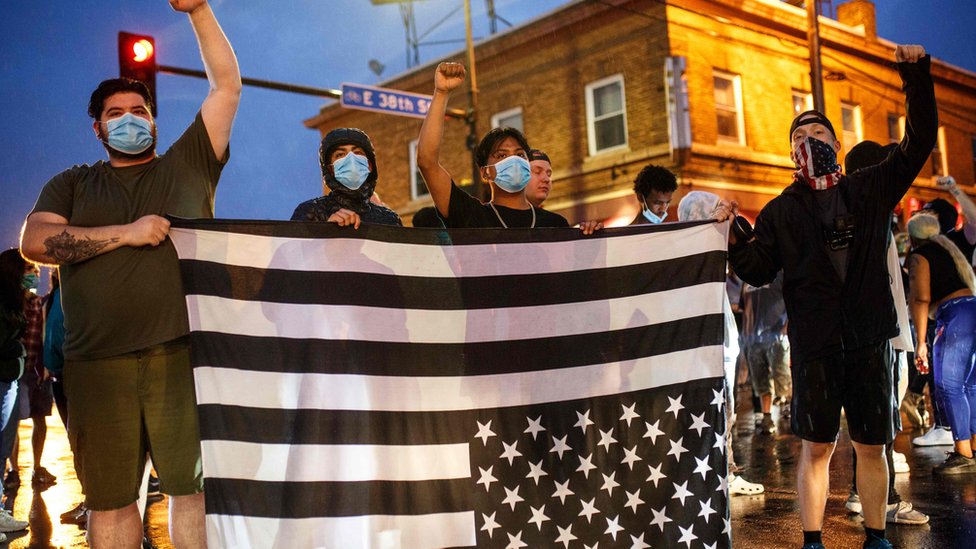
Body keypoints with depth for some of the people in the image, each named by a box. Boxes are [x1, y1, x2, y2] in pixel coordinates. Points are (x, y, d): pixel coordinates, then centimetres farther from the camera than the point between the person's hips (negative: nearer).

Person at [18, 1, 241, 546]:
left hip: (182, 353, -1)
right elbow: (35, 241, 1)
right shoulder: (73, 184, 19)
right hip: (97, 364, 2)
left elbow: (228, 86, 10)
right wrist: (126, 233, -7)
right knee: (108, 498, 7)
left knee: (194, 486, -2)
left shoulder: (188, 165, 15)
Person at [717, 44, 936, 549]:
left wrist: (917, 74, 3)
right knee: (815, 446, 0)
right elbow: (758, 271, 4)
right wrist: (734, 234, -12)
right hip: (814, 341, -1)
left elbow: (920, 141, 9)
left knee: (871, 445, 8)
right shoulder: (781, 210, 9)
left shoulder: (871, 189, 13)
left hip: (870, 336, 2)